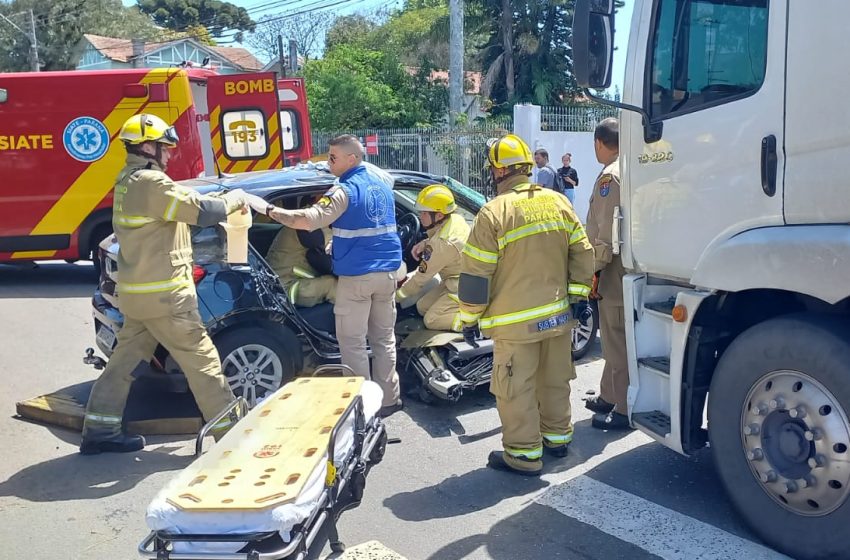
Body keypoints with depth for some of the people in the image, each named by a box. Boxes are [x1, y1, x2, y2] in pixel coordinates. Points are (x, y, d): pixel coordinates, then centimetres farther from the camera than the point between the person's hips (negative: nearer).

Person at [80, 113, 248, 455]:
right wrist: (235, 198, -3)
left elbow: (186, 205, 18)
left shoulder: (128, 181, 14)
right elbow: (202, 211, -20)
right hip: (163, 294, -10)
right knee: (202, 361, -2)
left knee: (126, 359, 16)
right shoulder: (152, 182, -19)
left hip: (137, 292, 10)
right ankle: (230, 432, 6)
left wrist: (220, 201, 7)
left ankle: (98, 431, 22)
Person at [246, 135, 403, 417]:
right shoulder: (381, 179, 9)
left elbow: (308, 220, -28)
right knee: (384, 338, 14)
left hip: (356, 275, -7)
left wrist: (268, 209, -23)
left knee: (352, 342, 2)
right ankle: (388, 399, 19)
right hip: (387, 270, 7)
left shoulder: (345, 190, -15)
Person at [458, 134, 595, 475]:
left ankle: (524, 455, 12)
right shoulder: (559, 202, 4)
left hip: (516, 322, -6)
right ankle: (557, 437, 35)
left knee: (516, 389, 5)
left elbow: (475, 273, -12)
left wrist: (470, 318, -2)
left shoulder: (494, 212, -14)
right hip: (558, 316, 7)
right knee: (555, 380, 20)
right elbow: (583, 254, 8)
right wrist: (576, 296, 16)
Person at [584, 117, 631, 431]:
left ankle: (624, 410, 6)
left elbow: (606, 233, -22)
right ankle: (609, 396, 31)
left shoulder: (610, 175, -16)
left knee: (618, 341, -2)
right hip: (630, 266, 10)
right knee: (615, 338, 19)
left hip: (615, 270, -10)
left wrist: (593, 269, -14)